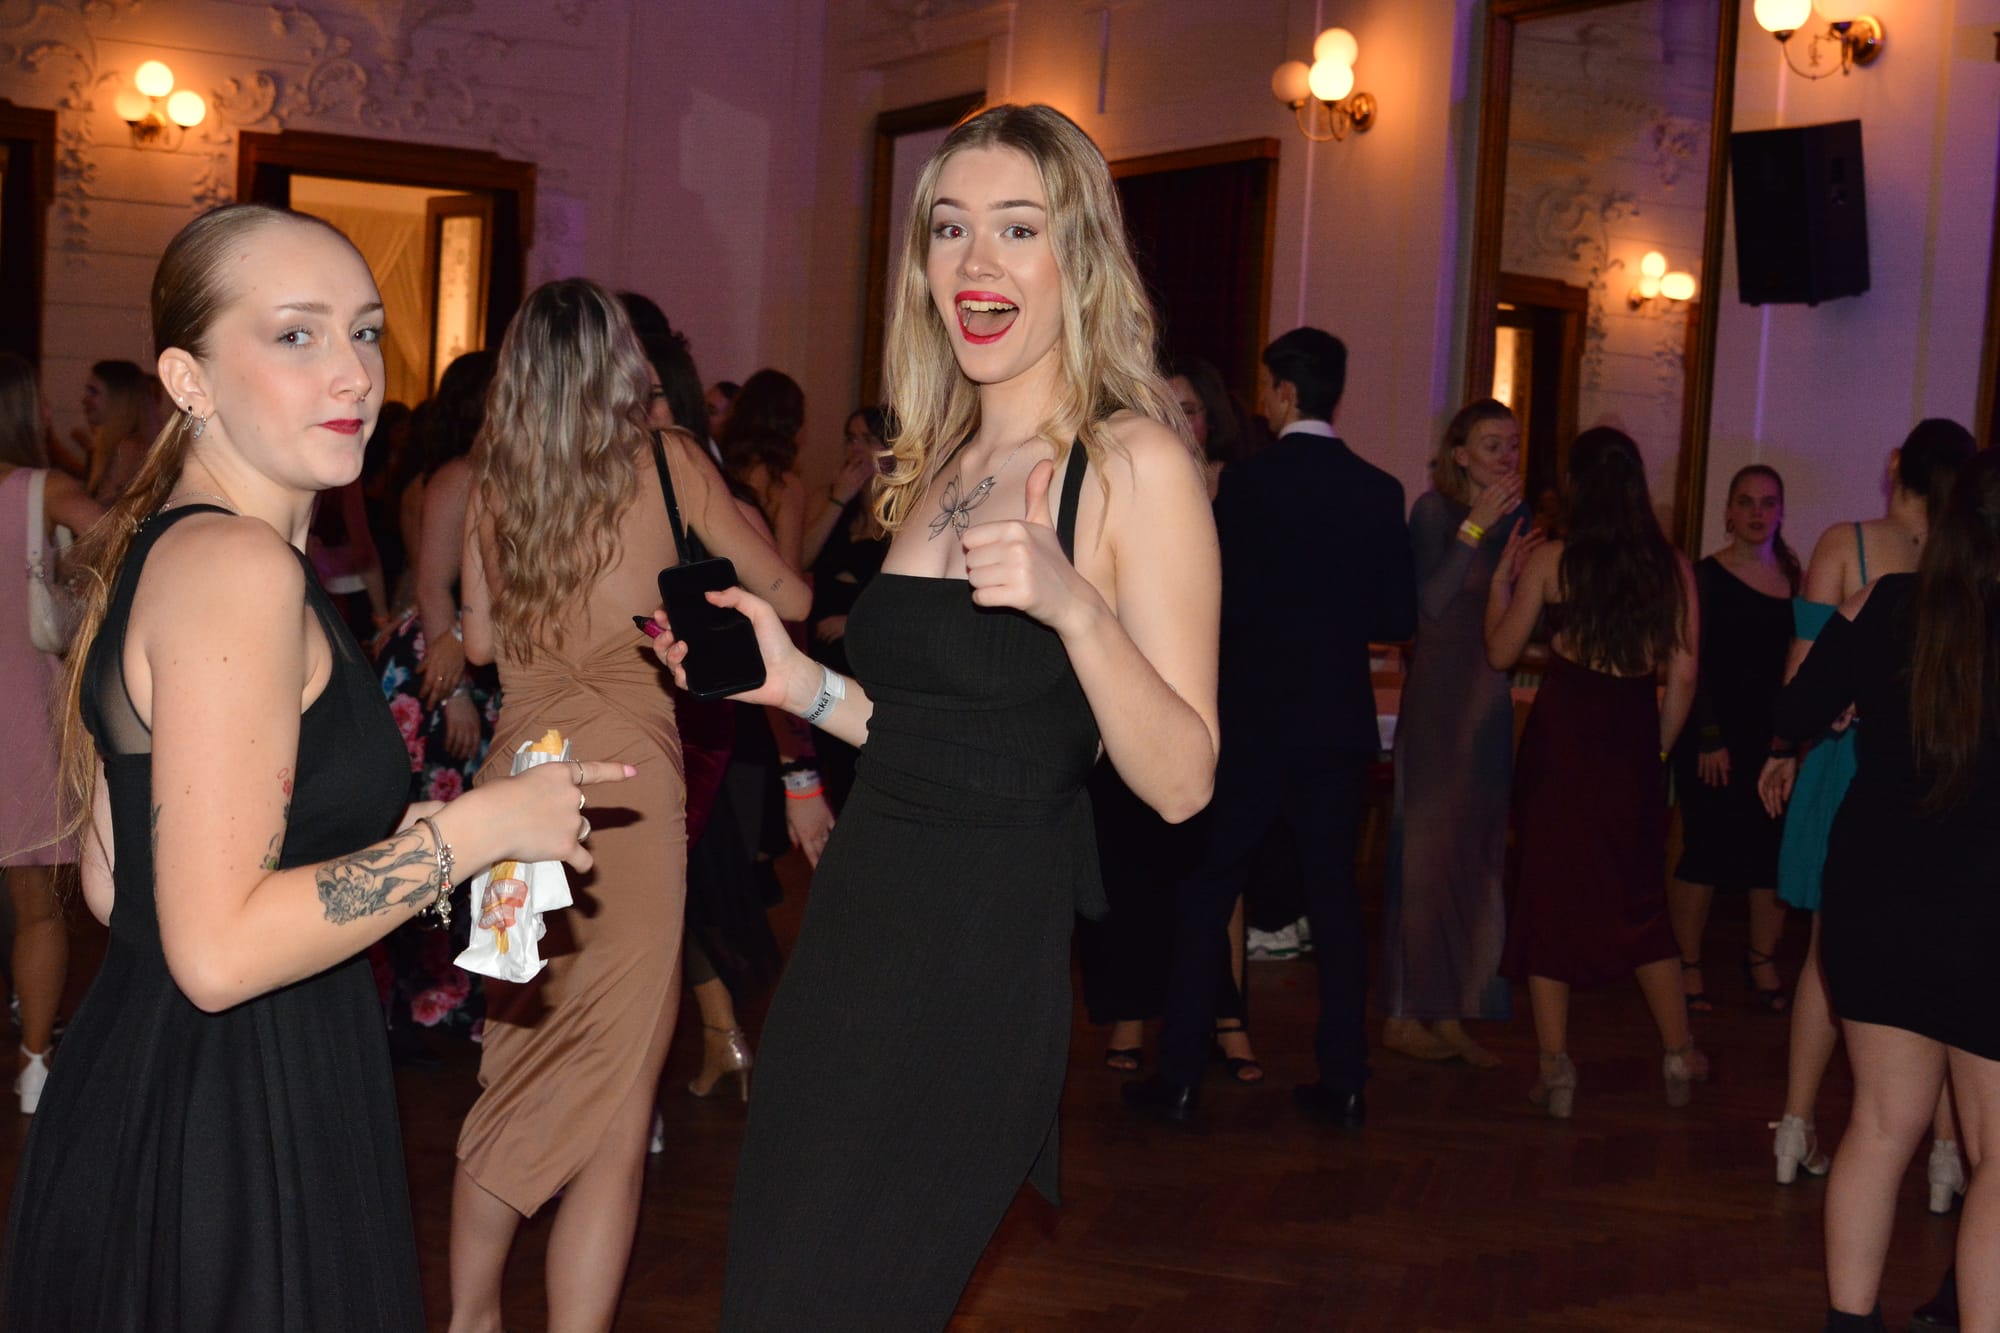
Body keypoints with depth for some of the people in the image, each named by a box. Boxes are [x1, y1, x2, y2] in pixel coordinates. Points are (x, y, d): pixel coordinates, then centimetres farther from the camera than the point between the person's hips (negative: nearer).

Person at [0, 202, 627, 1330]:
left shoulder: (151, 547, 11)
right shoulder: (240, 565, -20)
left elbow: (115, 883, 13)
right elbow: (219, 950, -25)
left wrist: (391, 842, 15)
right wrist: (481, 826, -18)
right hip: (231, 1145, -10)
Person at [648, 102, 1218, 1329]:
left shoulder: (1134, 461, -10)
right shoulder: (937, 466, 12)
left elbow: (1182, 781, -15)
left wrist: (1072, 605, -28)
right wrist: (800, 684, 7)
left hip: (988, 960, -7)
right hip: (861, 928, 7)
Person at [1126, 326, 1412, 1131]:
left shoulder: (1246, 482, -10)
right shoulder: (1379, 491, 1)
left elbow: (1218, 602, -13)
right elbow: (1400, 617, 3)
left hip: (1251, 723, -3)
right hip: (1339, 724, 3)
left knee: (1205, 895, 6)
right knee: (1335, 898, 11)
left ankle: (1180, 1075, 8)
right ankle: (1344, 1082, 14)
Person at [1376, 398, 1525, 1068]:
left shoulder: (1517, 516, 11)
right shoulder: (1434, 510, -6)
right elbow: (1430, 604, -18)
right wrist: (1475, 528, -20)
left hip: (1491, 697, 7)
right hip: (1438, 693, -7)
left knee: (1478, 855, 7)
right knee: (1427, 847, -5)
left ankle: (1449, 1013, 14)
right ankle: (1403, 1014, 2)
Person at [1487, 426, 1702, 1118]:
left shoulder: (1549, 559, -6)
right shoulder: (1671, 566, 0)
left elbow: (1501, 652, 0)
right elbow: (1683, 677, 1)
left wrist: (1500, 578, 12)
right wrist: (1658, 747, 14)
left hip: (1561, 736, -2)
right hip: (1635, 741, 2)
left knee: (1549, 890, 7)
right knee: (1638, 898, 17)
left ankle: (1555, 1067, 8)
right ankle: (1678, 1054, 22)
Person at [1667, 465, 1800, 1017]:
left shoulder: (1794, 579, 9)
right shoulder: (1707, 576, -3)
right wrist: (1708, 739, -12)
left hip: (1774, 734, 4)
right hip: (1712, 736, -4)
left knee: (1773, 851, 3)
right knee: (1705, 852, -3)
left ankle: (1762, 963, 18)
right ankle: (1688, 967, 8)